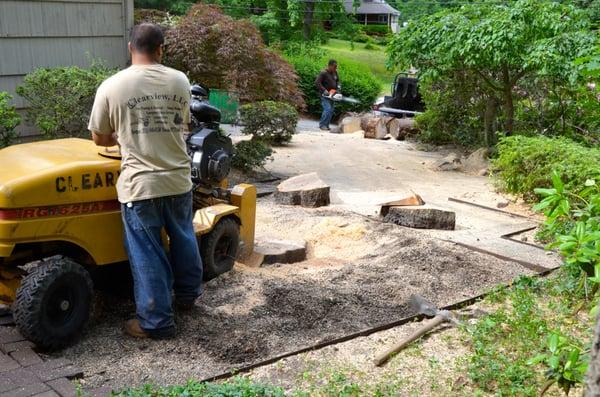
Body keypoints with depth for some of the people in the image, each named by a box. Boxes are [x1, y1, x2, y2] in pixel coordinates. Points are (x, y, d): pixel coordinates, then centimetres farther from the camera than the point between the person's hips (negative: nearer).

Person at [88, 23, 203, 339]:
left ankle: (156, 321, 14)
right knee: (183, 239, 23)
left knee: (147, 254, 6)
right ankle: (187, 294, 42)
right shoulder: (180, 81, 1)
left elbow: (99, 138, 3)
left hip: (140, 185, -3)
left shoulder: (111, 86, -7)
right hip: (178, 179, 4)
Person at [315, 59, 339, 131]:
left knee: (331, 110, 7)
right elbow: (317, 82, -23)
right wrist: (324, 91, -27)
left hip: (331, 95, 8)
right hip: (325, 95, -8)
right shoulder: (323, 73, -17)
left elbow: (337, 80, 23)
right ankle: (322, 124, -9)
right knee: (327, 109, -18)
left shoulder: (335, 72, 6)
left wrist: (338, 86, 1)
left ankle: (326, 125, 14)